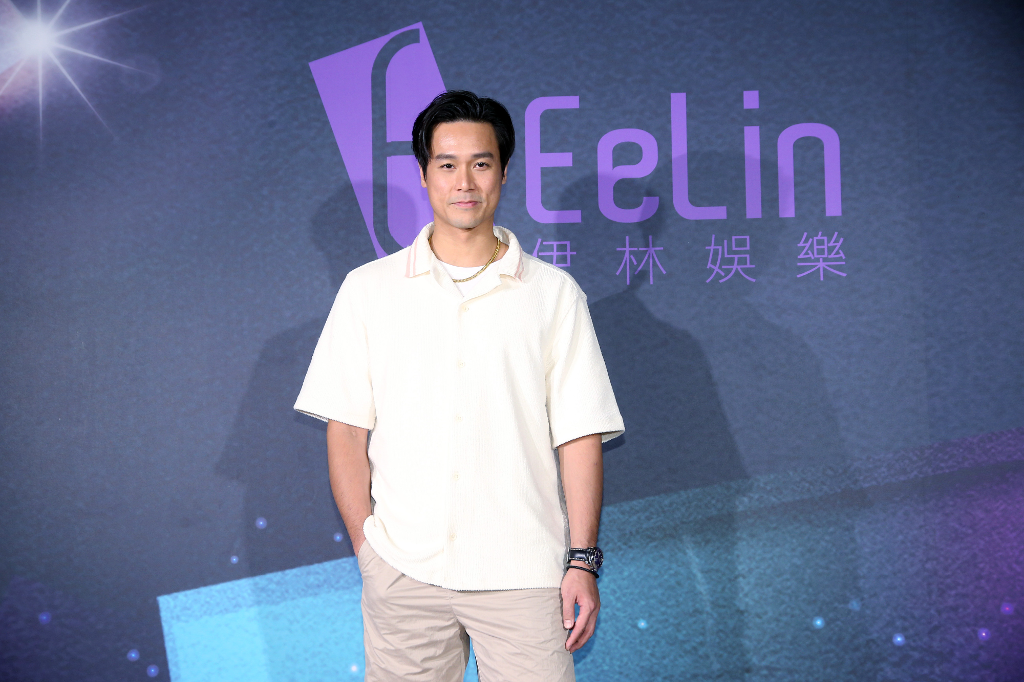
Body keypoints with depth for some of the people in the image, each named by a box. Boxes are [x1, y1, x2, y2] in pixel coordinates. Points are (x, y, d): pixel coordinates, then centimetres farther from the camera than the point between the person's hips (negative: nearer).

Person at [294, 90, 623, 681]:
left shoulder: (555, 294, 3)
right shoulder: (368, 289, 5)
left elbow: (580, 435, 2)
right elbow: (346, 432, 5)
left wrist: (583, 559, -3)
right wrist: (366, 547, -1)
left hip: (523, 573, 0)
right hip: (401, 572, 1)